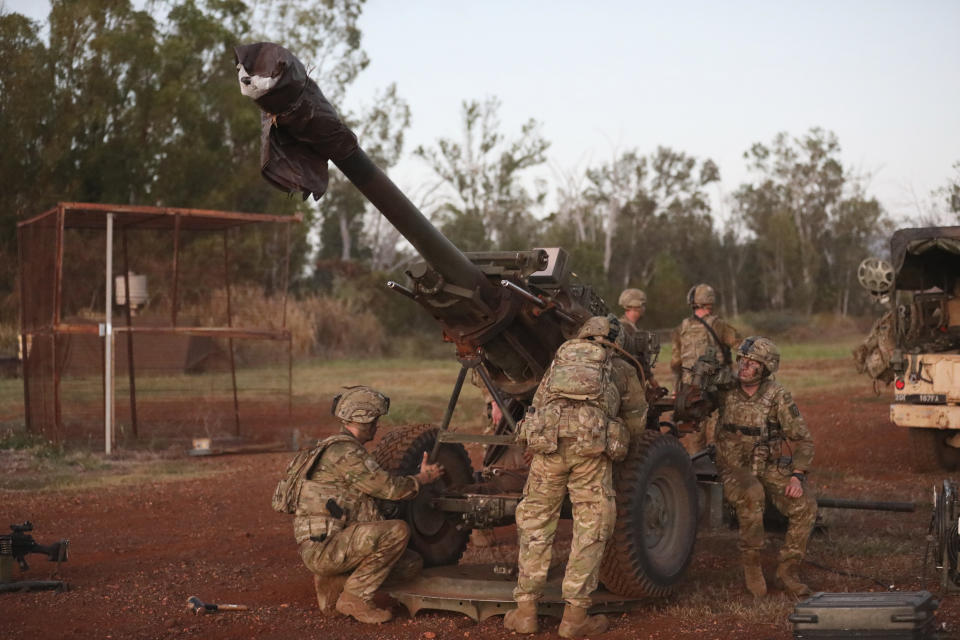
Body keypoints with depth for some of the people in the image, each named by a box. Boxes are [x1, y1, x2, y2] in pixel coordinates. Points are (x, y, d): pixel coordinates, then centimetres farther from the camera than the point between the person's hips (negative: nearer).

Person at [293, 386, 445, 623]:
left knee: (412, 563, 7)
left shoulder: (341, 448, 19)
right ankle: (354, 598, -14)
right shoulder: (344, 451, -15)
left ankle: (330, 578, 12)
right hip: (323, 548, -10)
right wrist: (423, 478, 3)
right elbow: (389, 487, -14)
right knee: (398, 531, -25)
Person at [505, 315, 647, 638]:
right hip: (593, 442, -2)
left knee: (535, 521, 12)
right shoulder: (623, 369, 25)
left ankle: (525, 610, 14)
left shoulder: (562, 356, 31)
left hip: (546, 438, 2)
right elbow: (637, 421, 33)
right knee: (591, 526, 7)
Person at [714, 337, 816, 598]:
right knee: (752, 495, -35)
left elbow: (803, 439, -3)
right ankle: (751, 565, -17)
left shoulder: (778, 396, -5)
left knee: (805, 505, -23)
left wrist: (796, 476, -16)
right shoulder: (725, 392, -2)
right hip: (734, 468, -1)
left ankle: (788, 570, -4)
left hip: (771, 467, 1)